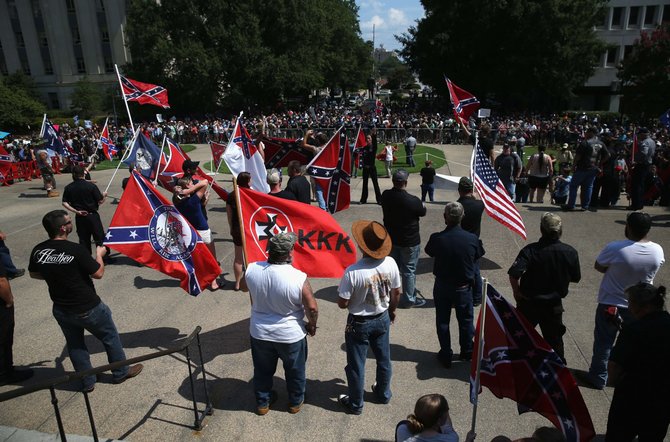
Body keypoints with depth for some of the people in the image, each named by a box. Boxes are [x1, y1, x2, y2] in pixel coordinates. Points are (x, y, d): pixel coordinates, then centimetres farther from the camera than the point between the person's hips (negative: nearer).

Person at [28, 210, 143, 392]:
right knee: (110, 338, 16)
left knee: (75, 344, 23)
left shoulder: (38, 251, -8)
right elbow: (98, 273, -15)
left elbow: (33, 274, 10)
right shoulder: (76, 250, -26)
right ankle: (121, 372, 32)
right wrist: (99, 254, 1)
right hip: (88, 308, -5)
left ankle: (87, 382, 34)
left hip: (61, 310, 5)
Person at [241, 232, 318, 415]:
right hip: (291, 335, -3)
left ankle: (262, 402, 47)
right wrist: (312, 325, 1)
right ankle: (295, 402, 45)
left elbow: (244, 287, 5)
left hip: (259, 333, 3)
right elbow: (312, 308, -18)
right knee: (295, 370, 24)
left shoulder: (252, 269, -17)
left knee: (262, 370, 26)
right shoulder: (298, 278, -28)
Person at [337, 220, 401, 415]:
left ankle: (355, 404, 35)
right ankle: (383, 393, 48)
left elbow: (342, 303, -22)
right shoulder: (390, 263, -16)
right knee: (384, 359, 26)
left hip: (359, 323, -4)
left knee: (356, 366, 16)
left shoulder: (353, 272, -31)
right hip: (382, 319, 5)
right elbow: (396, 293, -2)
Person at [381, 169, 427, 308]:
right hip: (409, 241, -5)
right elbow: (422, 212, -7)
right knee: (409, 271, 9)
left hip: (391, 238, 6)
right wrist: (422, 204, 16)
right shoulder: (413, 201, -26)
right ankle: (409, 300, 22)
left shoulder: (385, 195, -11)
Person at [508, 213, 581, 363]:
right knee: (554, 339, 20)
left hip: (528, 302, -2)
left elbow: (513, 274, -30)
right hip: (554, 305, 2)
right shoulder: (570, 252, -13)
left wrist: (517, 291, -12)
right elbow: (576, 278, 1)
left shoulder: (530, 250, -21)